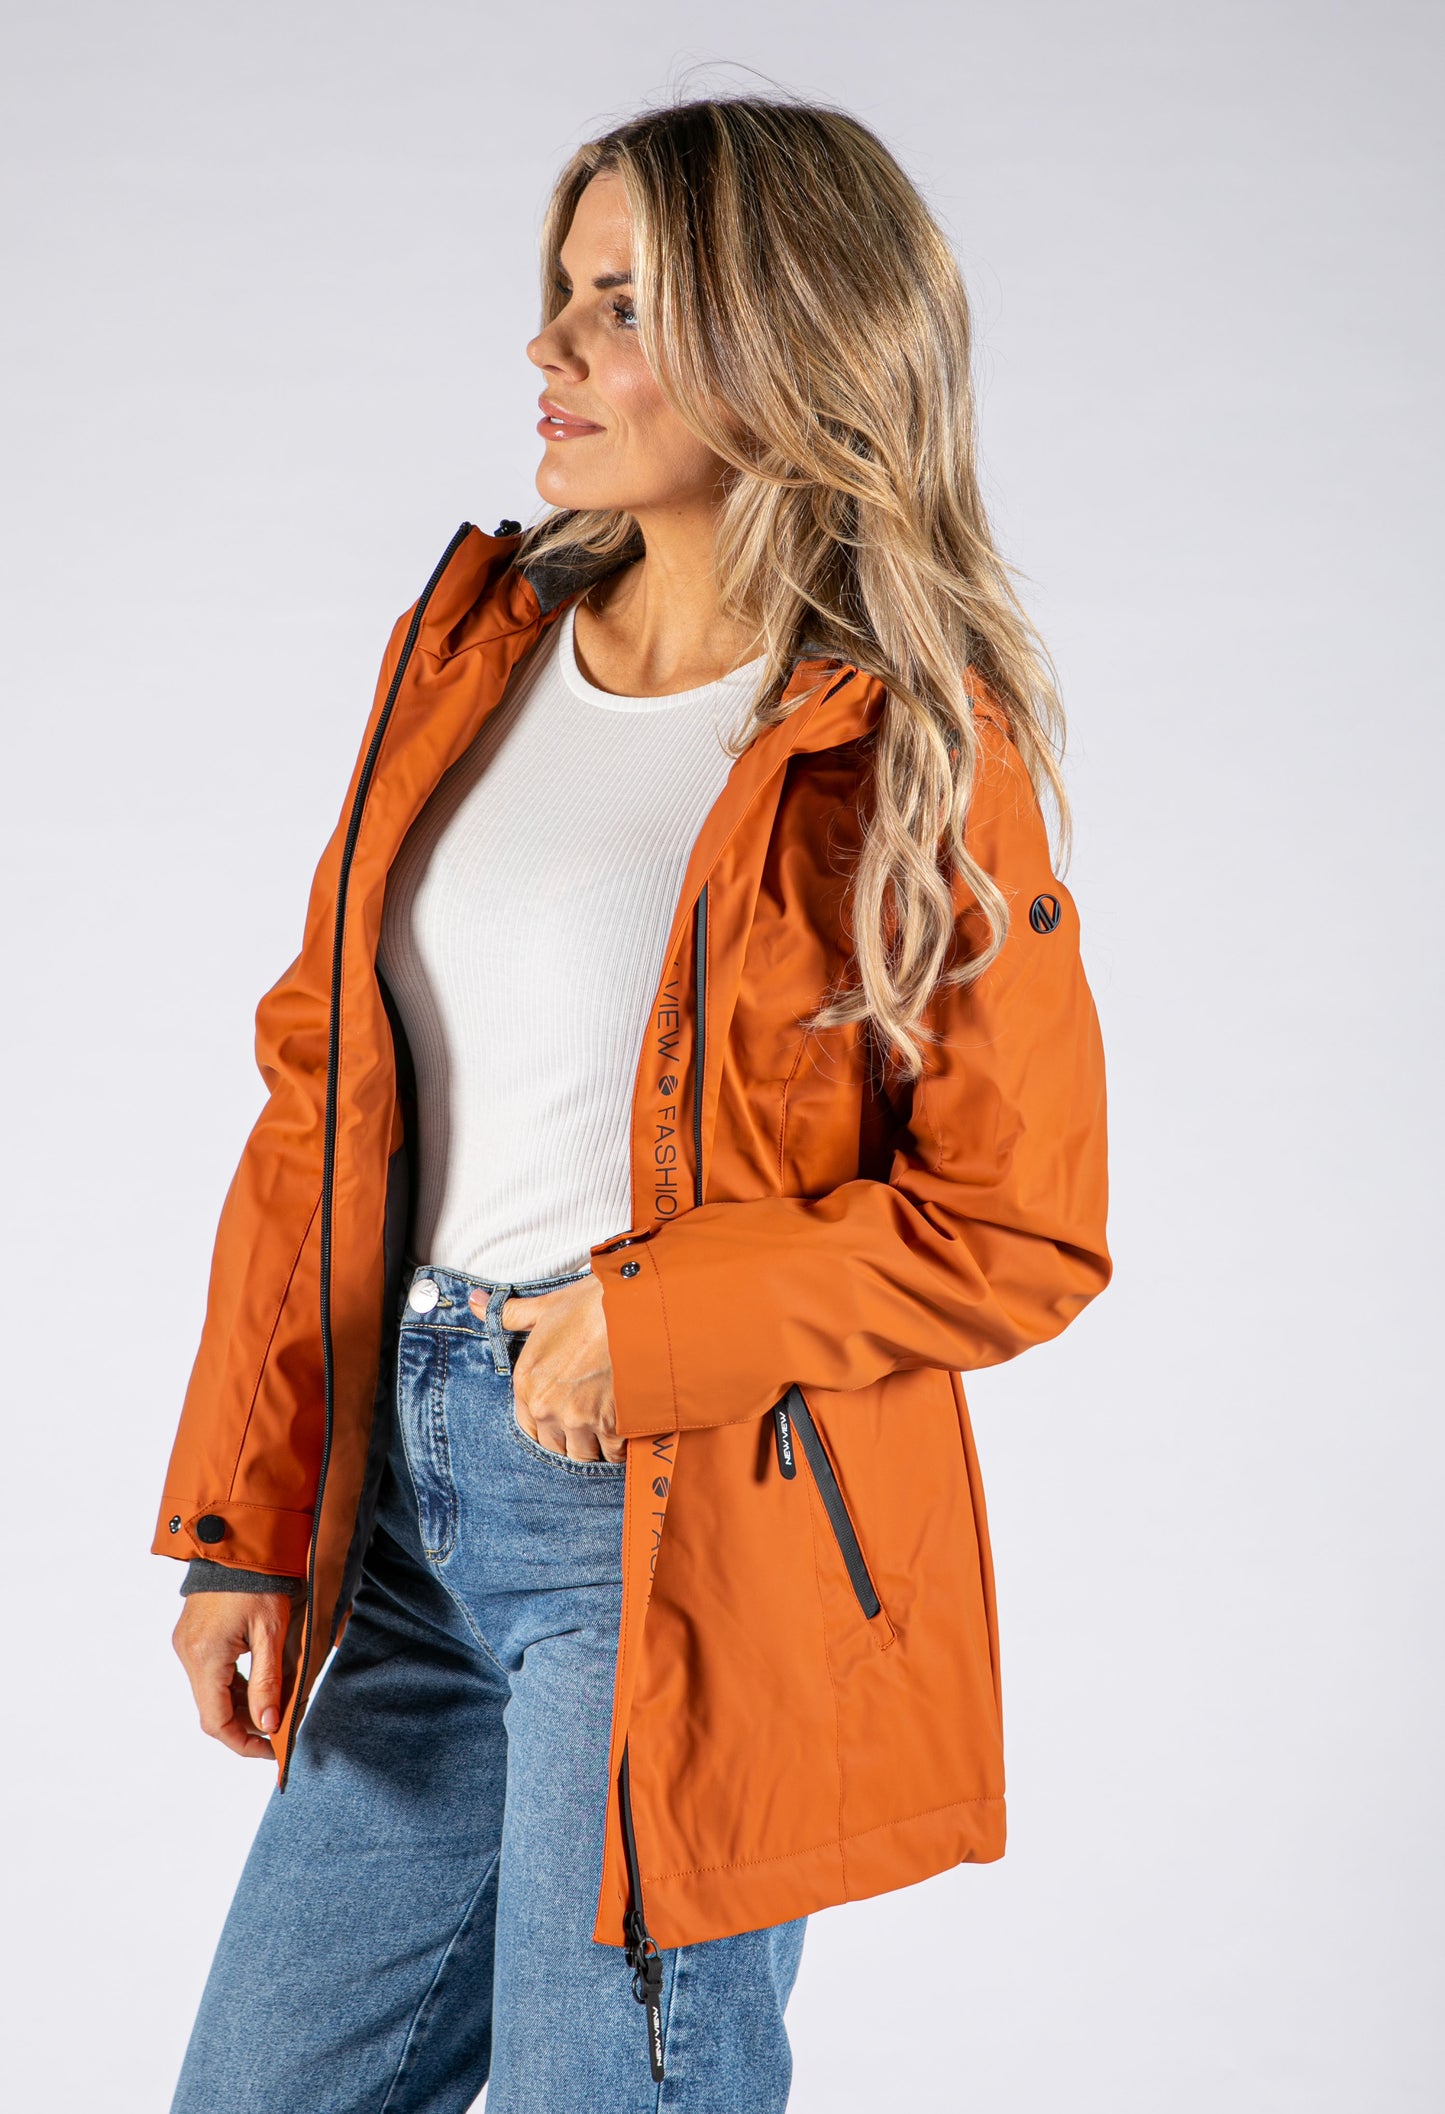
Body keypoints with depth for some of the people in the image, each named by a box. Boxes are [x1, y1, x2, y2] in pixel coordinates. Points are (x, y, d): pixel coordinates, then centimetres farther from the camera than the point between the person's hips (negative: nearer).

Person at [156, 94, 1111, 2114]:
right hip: (412, 1501, 6)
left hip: (692, 1535, -6)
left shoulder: (907, 750, -9)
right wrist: (242, 1518, 4)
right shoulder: (472, 640, 7)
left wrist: (648, 1331, -16)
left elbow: (1023, 1231, -7)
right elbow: (321, 1081, 8)